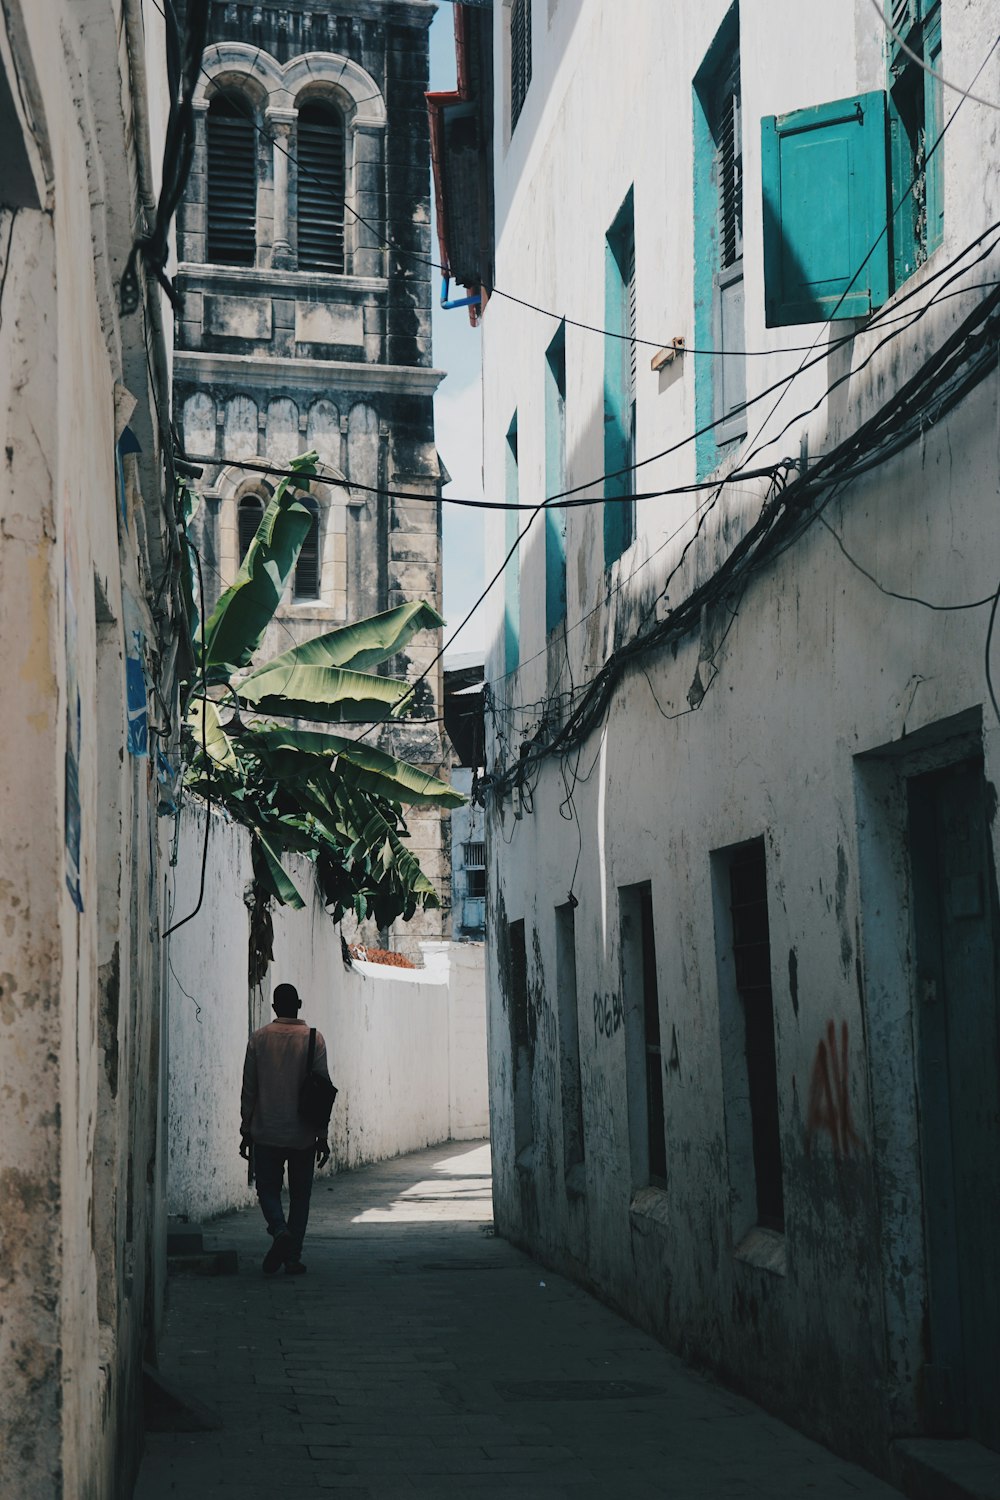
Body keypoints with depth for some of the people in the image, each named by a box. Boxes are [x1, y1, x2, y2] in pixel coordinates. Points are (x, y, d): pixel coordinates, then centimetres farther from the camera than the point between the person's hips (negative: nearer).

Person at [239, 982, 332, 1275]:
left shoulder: (259, 1039, 1)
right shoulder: (313, 1039, -3)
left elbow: (249, 1089, 3)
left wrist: (246, 1131, 11)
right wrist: (322, 1135, 0)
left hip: (266, 1133, 0)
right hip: (302, 1134, 0)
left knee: (268, 1188, 11)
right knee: (300, 1196, 10)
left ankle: (280, 1231, -17)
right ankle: (292, 1258, 8)